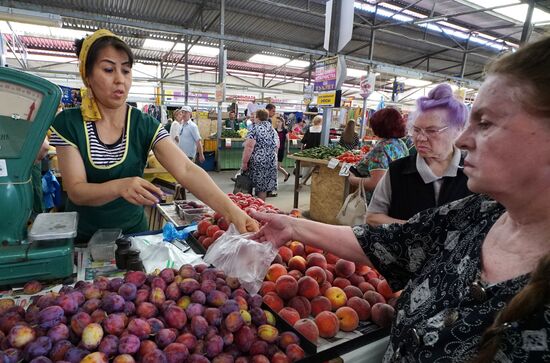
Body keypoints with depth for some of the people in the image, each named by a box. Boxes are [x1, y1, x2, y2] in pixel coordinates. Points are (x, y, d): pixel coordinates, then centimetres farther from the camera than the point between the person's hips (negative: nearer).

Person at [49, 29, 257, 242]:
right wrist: (119, 186, -39)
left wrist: (230, 210, -39)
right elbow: (76, 191, -18)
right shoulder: (68, 123, -12)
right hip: (83, 239, 0)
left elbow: (186, 170, -25)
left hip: (133, 233, 1)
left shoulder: (145, 125, -12)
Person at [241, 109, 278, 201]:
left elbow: (249, 147, -16)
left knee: (260, 187, 2)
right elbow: (276, 147, 18)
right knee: (264, 186, 12)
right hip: (271, 162, 6)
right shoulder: (273, 130, 12)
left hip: (258, 162, -6)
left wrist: (244, 162, -12)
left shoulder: (255, 129, -8)